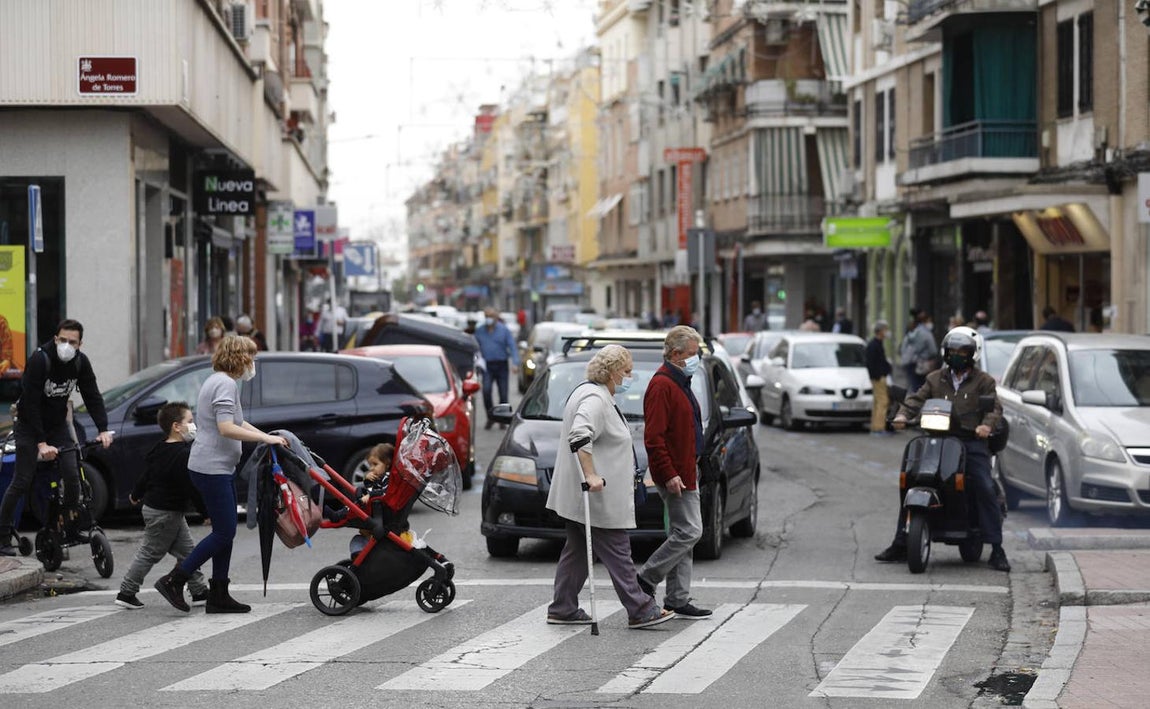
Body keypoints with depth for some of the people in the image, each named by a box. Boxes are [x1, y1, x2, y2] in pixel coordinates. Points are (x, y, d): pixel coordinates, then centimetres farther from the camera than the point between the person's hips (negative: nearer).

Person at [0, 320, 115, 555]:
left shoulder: (81, 362, -8)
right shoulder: (39, 360, -25)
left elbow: (92, 396, -6)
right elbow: (31, 403, -27)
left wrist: (103, 429, -21)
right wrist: (41, 443, -33)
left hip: (58, 424, 5)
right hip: (30, 426, -5)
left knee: (72, 476, -6)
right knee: (22, 481, -9)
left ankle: (71, 529, 8)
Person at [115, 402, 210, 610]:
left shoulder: (160, 450, 7)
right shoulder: (183, 454, -23)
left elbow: (147, 475, 20)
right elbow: (191, 488, -24)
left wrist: (136, 494, 37)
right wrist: (206, 512, -18)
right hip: (164, 513, -10)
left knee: (187, 551, 11)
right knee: (150, 553, 0)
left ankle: (199, 592, 13)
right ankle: (126, 593, 7)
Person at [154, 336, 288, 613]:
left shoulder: (217, 381, 18)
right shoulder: (226, 384, -16)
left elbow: (237, 422, 28)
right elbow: (227, 429, -26)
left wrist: (268, 437, 19)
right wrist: (265, 438, -21)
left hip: (218, 468, 11)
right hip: (212, 468, -11)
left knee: (225, 532, 12)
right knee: (224, 533, -8)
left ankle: (219, 595, 14)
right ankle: (173, 581, -5)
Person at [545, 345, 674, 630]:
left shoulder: (588, 392, 17)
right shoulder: (595, 399, -17)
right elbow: (579, 436, -31)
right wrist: (591, 476, -34)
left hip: (577, 496, 11)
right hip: (598, 499, -11)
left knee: (577, 550, 13)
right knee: (617, 552, -7)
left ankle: (563, 609, 16)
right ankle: (639, 610, -4)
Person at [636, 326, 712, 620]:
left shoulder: (679, 383, 17)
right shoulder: (662, 385, -16)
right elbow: (654, 437, -22)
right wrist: (669, 474, -24)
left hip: (685, 472, 11)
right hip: (674, 474, -11)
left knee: (682, 535, 11)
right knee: (689, 532, -11)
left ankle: (678, 601, 14)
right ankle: (645, 580, -1)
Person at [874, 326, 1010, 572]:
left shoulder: (983, 381, 9)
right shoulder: (935, 379, 19)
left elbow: (994, 407, -2)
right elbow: (918, 398, 9)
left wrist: (987, 424, -23)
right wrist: (903, 414, -11)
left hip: (971, 441, -3)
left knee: (986, 490, -16)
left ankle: (996, 549, -10)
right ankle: (901, 544, 5)